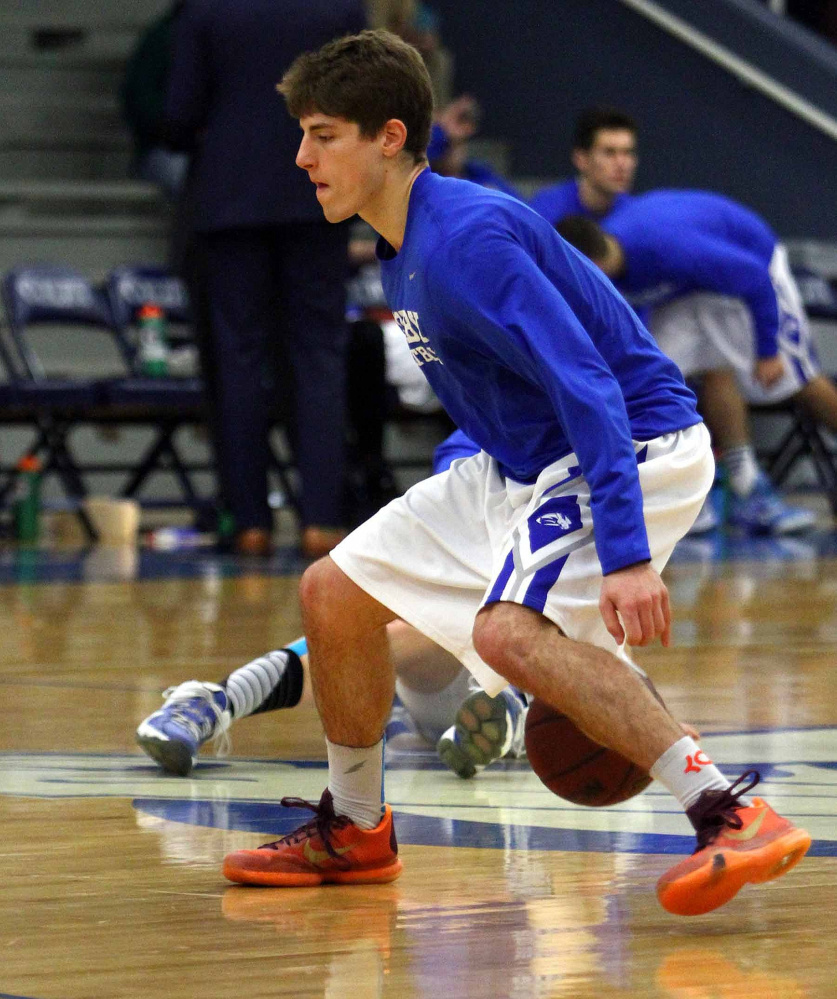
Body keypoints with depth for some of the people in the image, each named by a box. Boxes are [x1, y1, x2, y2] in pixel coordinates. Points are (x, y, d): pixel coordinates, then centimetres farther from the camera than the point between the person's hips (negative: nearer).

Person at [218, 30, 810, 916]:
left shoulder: (465, 236, -22)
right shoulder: (404, 253, 10)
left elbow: (586, 386, -29)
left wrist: (625, 554, -37)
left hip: (637, 445, -10)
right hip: (526, 465, 10)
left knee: (508, 628, -34)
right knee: (334, 589, 10)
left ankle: (732, 816, -36)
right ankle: (354, 831, 27)